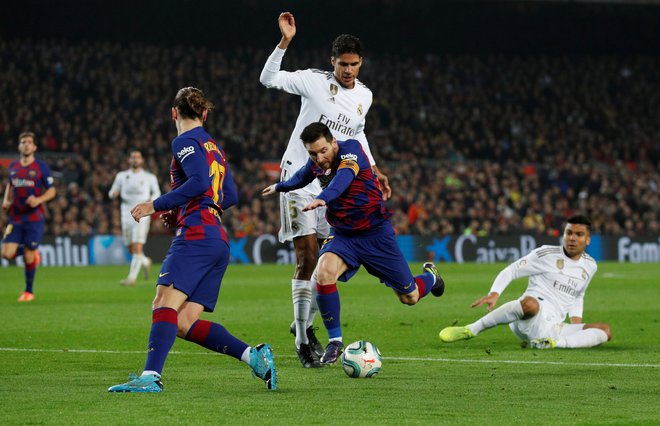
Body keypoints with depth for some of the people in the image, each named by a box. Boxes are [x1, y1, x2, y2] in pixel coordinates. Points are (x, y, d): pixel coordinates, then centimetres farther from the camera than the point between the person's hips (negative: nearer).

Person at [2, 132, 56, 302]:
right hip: (15, 218, 4)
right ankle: (28, 251, 24)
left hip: (34, 218, -4)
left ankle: (29, 291, 14)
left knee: (29, 257, -4)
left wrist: (38, 200, -20)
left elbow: (52, 191, -2)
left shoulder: (41, 167, -5)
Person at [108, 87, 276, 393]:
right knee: (185, 323, 3)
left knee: (165, 302, -22)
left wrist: (157, 205, -12)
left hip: (196, 236, -9)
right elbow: (231, 197, 24)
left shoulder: (185, 142, -1)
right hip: (218, 240, 9)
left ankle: (150, 376, -38)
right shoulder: (214, 147, 24)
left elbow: (199, 182, -17)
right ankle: (255, 356, -4)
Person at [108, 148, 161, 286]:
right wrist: (114, 194, -12)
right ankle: (146, 262, 37)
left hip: (142, 214, -3)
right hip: (126, 213, 3)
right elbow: (112, 193, 13)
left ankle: (132, 277, -15)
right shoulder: (122, 176, 10)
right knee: (131, 248, 7)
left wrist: (151, 201, -5)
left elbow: (156, 192, 17)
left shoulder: (149, 177, 5)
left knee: (137, 247, -14)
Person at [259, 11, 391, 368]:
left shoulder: (364, 96, 7)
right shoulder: (314, 81, -9)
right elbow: (268, 79, -18)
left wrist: (373, 170, 16)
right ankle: (303, 340, -8)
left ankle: (304, 323, 26)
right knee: (307, 259, -11)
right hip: (300, 180, -5)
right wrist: (285, 41, -28)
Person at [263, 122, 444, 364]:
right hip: (342, 235, 4)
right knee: (324, 272, -30)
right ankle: (335, 341, -16)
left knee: (410, 297, 6)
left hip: (377, 233, -4)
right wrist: (280, 187, 42)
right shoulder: (315, 164, -3)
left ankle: (430, 276, 45)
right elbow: (302, 177, 23)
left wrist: (323, 198, -61)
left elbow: (344, 176, -42)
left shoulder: (351, 149, -20)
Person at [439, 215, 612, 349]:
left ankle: (552, 343, -29)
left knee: (605, 331, -11)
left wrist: (576, 319, 16)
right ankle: (469, 331, -28)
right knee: (529, 303, -42)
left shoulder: (590, 266, 18)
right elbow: (510, 271, 2)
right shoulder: (547, 254, 2)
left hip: (553, 328, 5)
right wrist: (494, 294, -15)